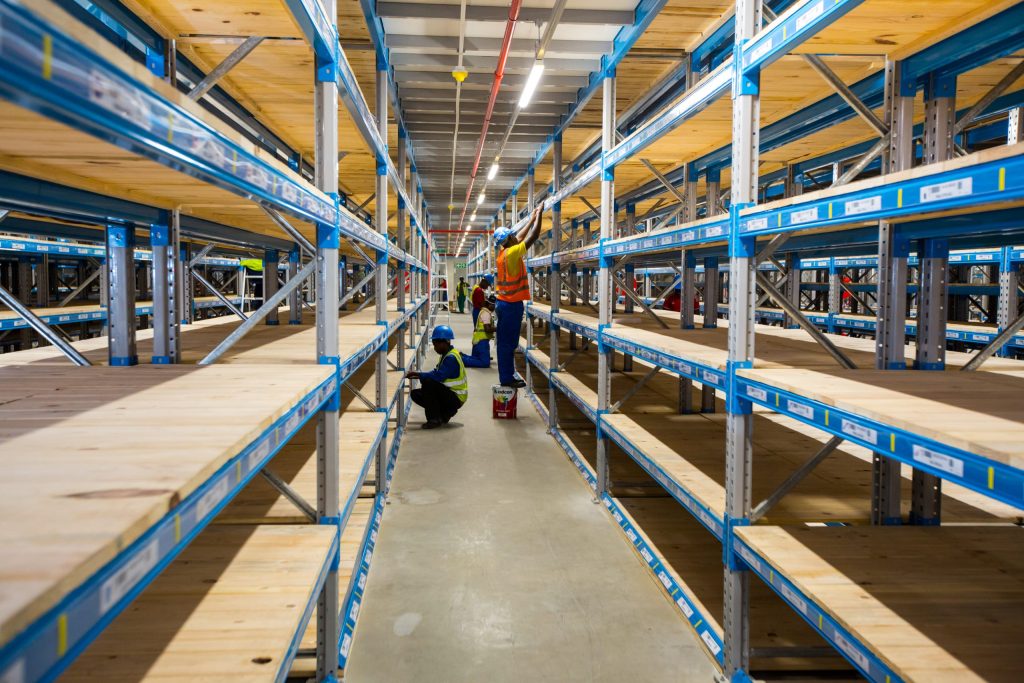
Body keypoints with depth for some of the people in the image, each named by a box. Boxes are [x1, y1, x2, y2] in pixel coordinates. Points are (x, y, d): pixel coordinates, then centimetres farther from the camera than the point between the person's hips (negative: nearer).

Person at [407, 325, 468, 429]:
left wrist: (419, 375, -22)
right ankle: (446, 413, 9)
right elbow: (437, 373, 11)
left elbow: (438, 376, -30)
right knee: (415, 394, 4)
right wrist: (419, 375, -4)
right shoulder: (447, 355, 11)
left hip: (456, 399, -10)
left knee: (428, 383, -28)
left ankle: (434, 419, -19)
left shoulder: (451, 358, -20)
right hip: (450, 394, 10)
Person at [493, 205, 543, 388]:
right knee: (508, 343, -4)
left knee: (505, 342, 10)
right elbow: (532, 237, -14)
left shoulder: (504, 252, 9)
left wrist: (532, 218, 25)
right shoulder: (512, 253, -15)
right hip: (512, 304, -9)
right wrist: (539, 215, -4)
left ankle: (506, 376, 15)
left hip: (504, 302, 9)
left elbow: (521, 237, 22)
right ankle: (507, 378, 0)